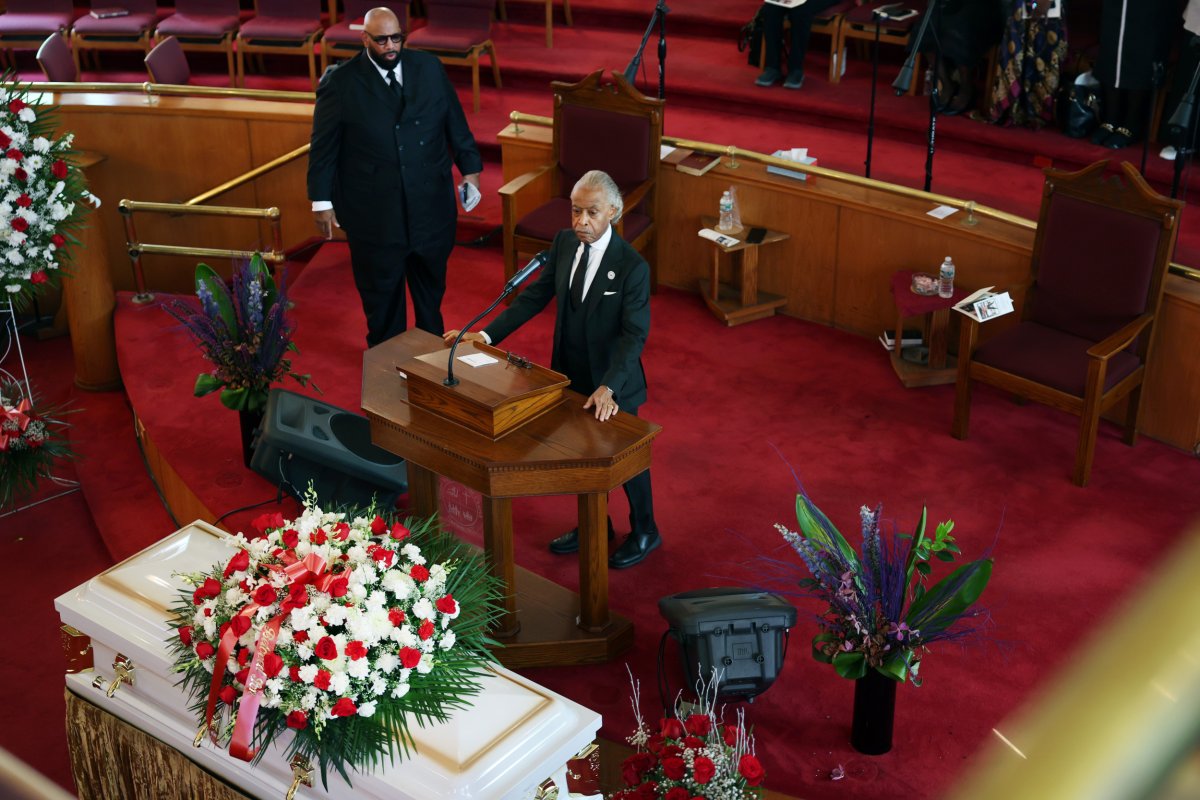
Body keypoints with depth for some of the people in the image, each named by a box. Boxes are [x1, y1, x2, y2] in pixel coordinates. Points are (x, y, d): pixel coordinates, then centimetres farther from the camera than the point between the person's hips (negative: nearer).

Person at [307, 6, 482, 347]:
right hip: (374, 213, -3)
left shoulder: (430, 68, -1)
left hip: (430, 204, 3)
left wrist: (470, 168, 4)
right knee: (381, 293, 13)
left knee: (431, 286, 21)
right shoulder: (340, 82, -10)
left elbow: (456, 123, 8)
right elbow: (323, 146, -5)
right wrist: (322, 201, -5)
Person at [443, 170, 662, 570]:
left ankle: (644, 532, 37)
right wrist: (487, 335, -7)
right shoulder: (564, 242, -7)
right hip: (571, 375, 6)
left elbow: (634, 334, -26)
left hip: (612, 383, -6)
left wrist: (608, 387, -36)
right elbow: (536, 295, 0)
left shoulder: (632, 266, -25)